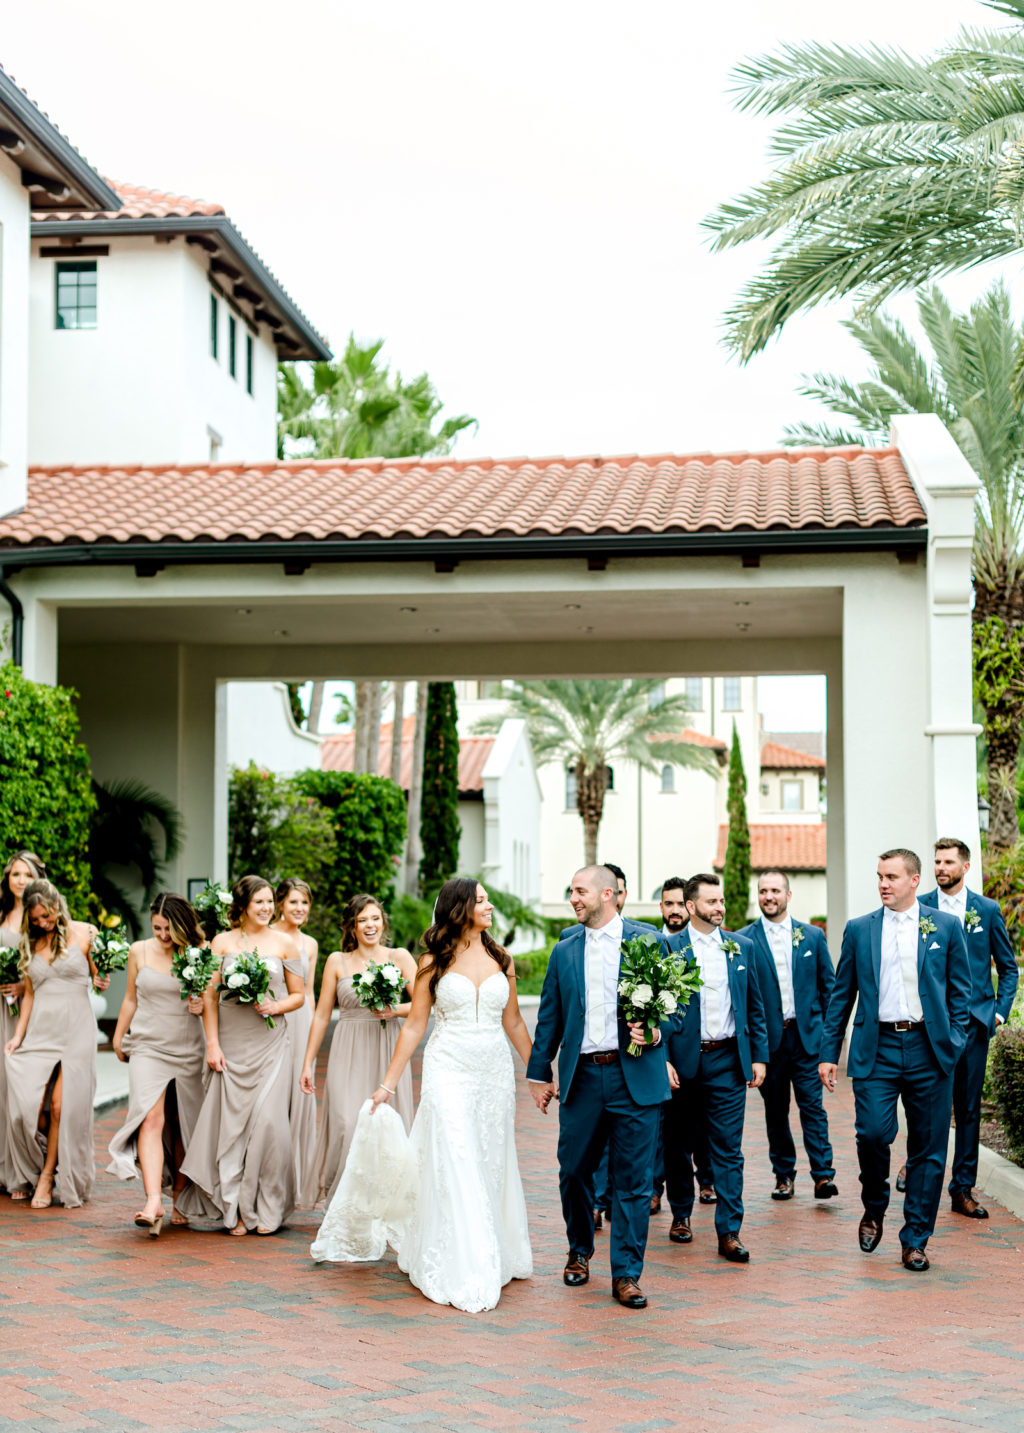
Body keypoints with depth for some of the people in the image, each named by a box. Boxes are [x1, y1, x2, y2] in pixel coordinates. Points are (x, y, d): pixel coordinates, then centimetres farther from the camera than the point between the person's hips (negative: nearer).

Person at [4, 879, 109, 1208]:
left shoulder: (83, 933, 2)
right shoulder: (29, 944, 12)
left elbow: (100, 975, 13)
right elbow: (29, 995, 14)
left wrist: (100, 980, -8)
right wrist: (18, 1035, 5)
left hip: (76, 1030, -3)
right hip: (39, 1030, 3)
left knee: (61, 1106, -8)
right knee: (28, 1104, -8)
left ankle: (48, 1176, 6)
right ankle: (28, 1174, 13)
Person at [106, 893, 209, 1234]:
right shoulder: (140, 951, 3)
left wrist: (202, 1006, -8)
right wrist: (118, 1038, 22)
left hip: (187, 1049, 1)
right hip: (148, 1047, -1)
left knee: (183, 1126, 5)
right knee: (151, 1119, -18)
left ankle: (178, 1200, 19)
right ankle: (153, 1200, -27)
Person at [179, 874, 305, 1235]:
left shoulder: (284, 943, 5)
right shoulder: (223, 942, 6)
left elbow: (298, 994, 10)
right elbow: (210, 996, 5)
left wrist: (276, 1006, -10)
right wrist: (212, 1044, -3)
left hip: (270, 1046, -1)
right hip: (232, 1045, 1)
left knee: (268, 1121, -9)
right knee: (231, 1122, 0)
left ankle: (266, 1208, 5)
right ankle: (235, 1209, 11)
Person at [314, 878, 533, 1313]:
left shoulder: (502, 960, 8)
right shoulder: (434, 963, 0)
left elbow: (513, 1023, 14)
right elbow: (415, 1025, 2)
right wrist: (388, 1084, 0)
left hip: (495, 1072, 3)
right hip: (449, 1070, -3)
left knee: (490, 1167, 8)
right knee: (454, 1169, -8)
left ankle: (494, 1258, 22)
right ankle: (462, 1273, -7)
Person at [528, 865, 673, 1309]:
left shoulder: (647, 940, 2)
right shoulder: (564, 951, 10)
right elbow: (549, 1017, 13)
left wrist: (656, 1032, -13)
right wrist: (539, 1073, 12)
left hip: (634, 1076, -2)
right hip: (581, 1076, 3)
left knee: (633, 1180, 0)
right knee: (574, 1172, 7)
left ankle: (626, 1275, 8)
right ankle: (579, 1252, 31)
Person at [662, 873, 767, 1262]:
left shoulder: (742, 947, 8)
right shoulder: (669, 948, -3)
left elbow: (754, 1006, 13)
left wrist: (759, 1055, 7)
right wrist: (661, 1061, -13)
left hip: (728, 1060, 2)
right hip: (682, 1060, -2)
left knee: (728, 1150, -2)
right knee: (678, 1145, 11)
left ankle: (729, 1232, 0)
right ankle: (681, 1214, 30)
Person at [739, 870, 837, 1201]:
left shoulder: (812, 936, 7)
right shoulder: (743, 940, 1)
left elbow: (828, 985, 10)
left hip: (807, 1036, 0)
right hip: (767, 1037, 0)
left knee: (812, 1105, -5)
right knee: (775, 1109, 7)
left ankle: (823, 1175, -6)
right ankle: (783, 1174, 16)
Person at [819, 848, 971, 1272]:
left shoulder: (946, 927, 6)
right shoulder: (859, 929, 8)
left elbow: (960, 991, 9)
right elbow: (841, 995, 11)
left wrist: (954, 1043, -2)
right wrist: (828, 1053, 7)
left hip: (928, 1050, 0)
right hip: (876, 1049, 0)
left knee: (928, 1149, 2)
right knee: (872, 1133, -13)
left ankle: (915, 1240, 14)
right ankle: (874, 1209, 16)